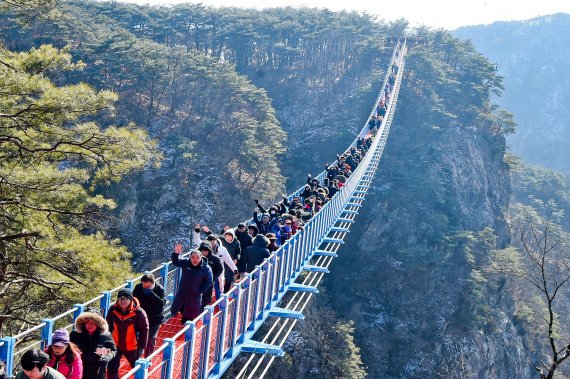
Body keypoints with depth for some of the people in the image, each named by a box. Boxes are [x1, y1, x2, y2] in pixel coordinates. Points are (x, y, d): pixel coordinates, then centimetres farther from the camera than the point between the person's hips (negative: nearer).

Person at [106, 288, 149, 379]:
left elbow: (144, 330, -14)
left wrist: (142, 346, -12)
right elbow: (108, 326, 2)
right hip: (115, 345, 2)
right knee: (112, 368, 5)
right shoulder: (113, 310, -12)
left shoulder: (138, 312, -22)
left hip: (132, 347, -2)